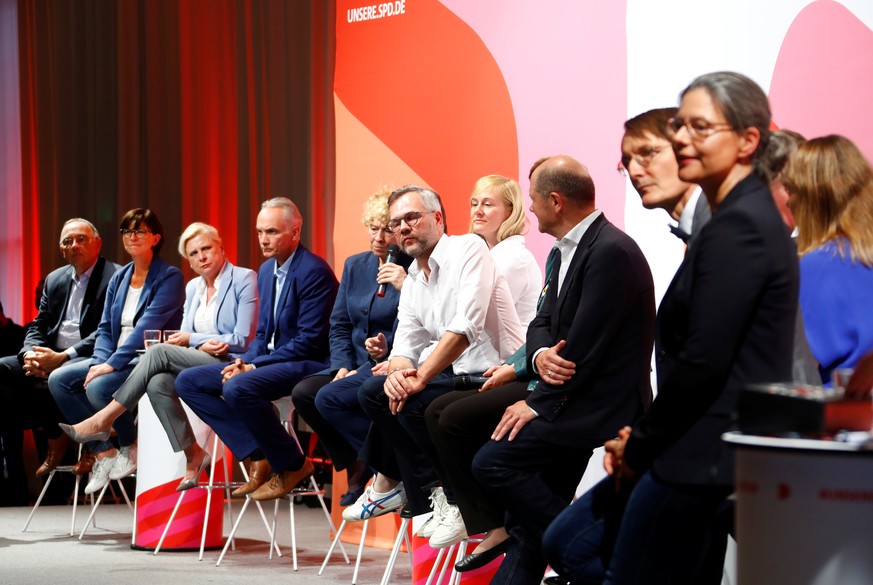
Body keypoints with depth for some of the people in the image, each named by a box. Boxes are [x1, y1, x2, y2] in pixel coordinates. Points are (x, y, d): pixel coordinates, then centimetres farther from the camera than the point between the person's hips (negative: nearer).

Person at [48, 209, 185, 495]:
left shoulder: (169, 277, -7)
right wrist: (99, 362, -7)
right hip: (115, 361, 8)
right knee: (58, 379, -10)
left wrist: (113, 364, -25)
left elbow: (147, 327, -18)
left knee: (98, 387, -32)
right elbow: (105, 328, 13)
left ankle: (131, 448, -5)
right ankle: (104, 452, -7)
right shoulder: (119, 278, 15)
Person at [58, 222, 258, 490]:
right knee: (158, 383, -28)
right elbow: (184, 335, 12)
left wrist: (192, 339, -8)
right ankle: (192, 455, -19)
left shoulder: (244, 279, -4)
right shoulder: (193, 287, 17)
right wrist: (203, 345, -13)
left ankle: (104, 420, -22)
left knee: (159, 351, -26)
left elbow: (243, 340, -10)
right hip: (199, 360, 6)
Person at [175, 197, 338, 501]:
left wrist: (255, 365, -20)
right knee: (187, 381, 0)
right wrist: (245, 361, -3)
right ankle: (258, 456, -6)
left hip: (308, 364, -10)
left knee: (237, 388, -34)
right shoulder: (266, 270, 13)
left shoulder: (313, 271, -15)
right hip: (272, 360, 10)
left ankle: (292, 464, -13)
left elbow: (309, 341, -19)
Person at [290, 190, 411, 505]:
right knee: (303, 393, -15)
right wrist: (343, 367, -1)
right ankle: (356, 466, -1)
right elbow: (339, 326, 14)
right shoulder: (355, 266, 13)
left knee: (329, 398, -25)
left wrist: (406, 288, -29)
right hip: (356, 365, 7)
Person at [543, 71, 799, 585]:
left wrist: (639, 445, -8)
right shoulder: (742, 217, 15)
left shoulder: (739, 226, -17)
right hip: (701, 451, 11)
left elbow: (703, 362, -21)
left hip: (701, 459, -11)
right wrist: (640, 436, 7)